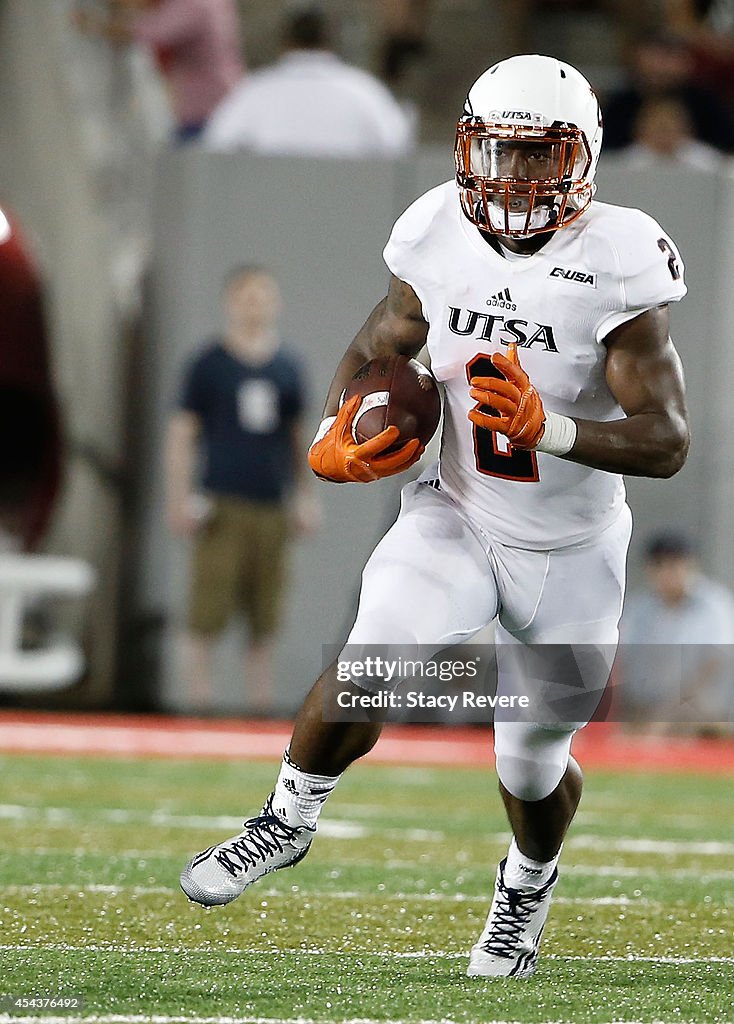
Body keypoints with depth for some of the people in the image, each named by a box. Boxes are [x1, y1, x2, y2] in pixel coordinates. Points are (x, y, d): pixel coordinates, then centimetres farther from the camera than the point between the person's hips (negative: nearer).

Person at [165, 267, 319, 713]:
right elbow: (182, 433, 2)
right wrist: (180, 499, -5)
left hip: (273, 508, 4)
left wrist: (304, 495, 16)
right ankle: (201, 705, -2)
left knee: (266, 621, 4)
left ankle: (262, 705, 9)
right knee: (209, 614, -8)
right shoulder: (210, 365, 1)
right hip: (223, 505, -4)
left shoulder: (288, 367, 13)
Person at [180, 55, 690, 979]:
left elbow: (666, 442, -24)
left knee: (533, 765, 12)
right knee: (367, 668, -24)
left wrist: (548, 428, -40)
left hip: (571, 553, -2)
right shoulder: (440, 243, -10)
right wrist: (334, 440, -11)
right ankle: (290, 820, 4)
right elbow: (376, 350, 9)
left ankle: (528, 882, 46)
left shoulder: (614, 266, -22)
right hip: (457, 520, 2)